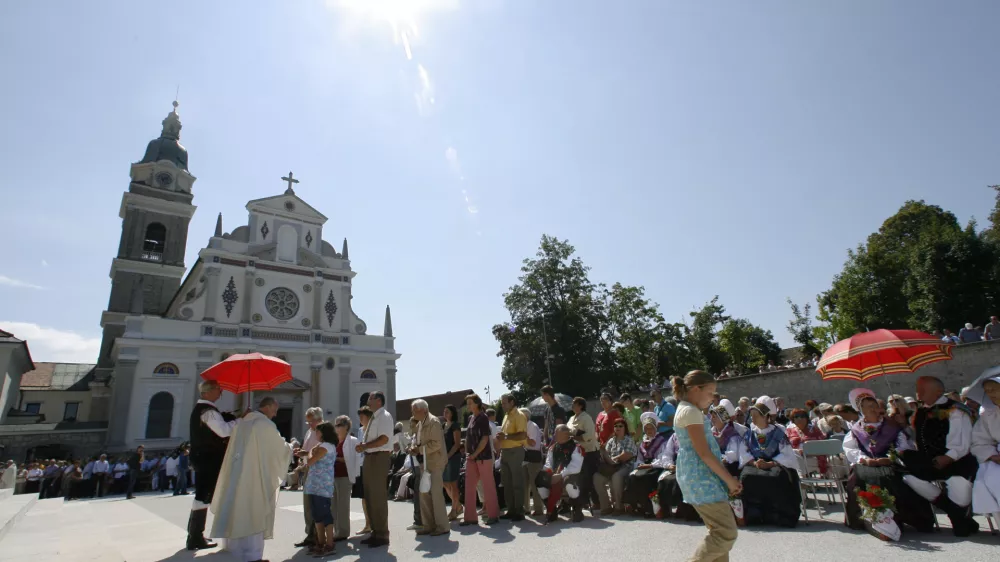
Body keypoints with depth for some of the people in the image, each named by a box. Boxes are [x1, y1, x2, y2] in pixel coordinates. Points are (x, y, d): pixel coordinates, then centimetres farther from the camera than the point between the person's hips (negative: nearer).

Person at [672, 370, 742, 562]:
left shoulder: (686, 410, 17)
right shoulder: (691, 411, -15)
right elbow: (704, 453, -18)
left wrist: (727, 478, 13)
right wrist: (729, 479, -10)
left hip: (701, 477, 10)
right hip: (700, 478, -10)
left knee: (720, 531, 14)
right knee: (727, 533, -7)